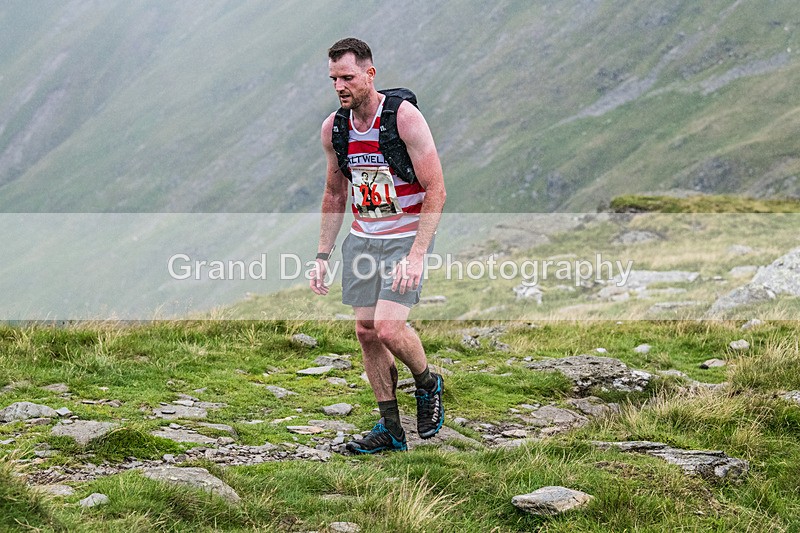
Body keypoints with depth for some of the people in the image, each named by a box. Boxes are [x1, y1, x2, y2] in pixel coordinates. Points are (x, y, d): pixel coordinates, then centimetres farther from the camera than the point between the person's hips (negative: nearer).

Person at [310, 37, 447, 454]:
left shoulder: (404, 116, -17)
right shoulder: (333, 127, 1)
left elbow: (436, 190, -17)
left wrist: (417, 255, -24)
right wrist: (323, 255, 9)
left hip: (406, 236, -6)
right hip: (361, 238, 6)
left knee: (388, 327, -19)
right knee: (366, 331, 4)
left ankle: (428, 385, 11)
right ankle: (391, 429, 16)